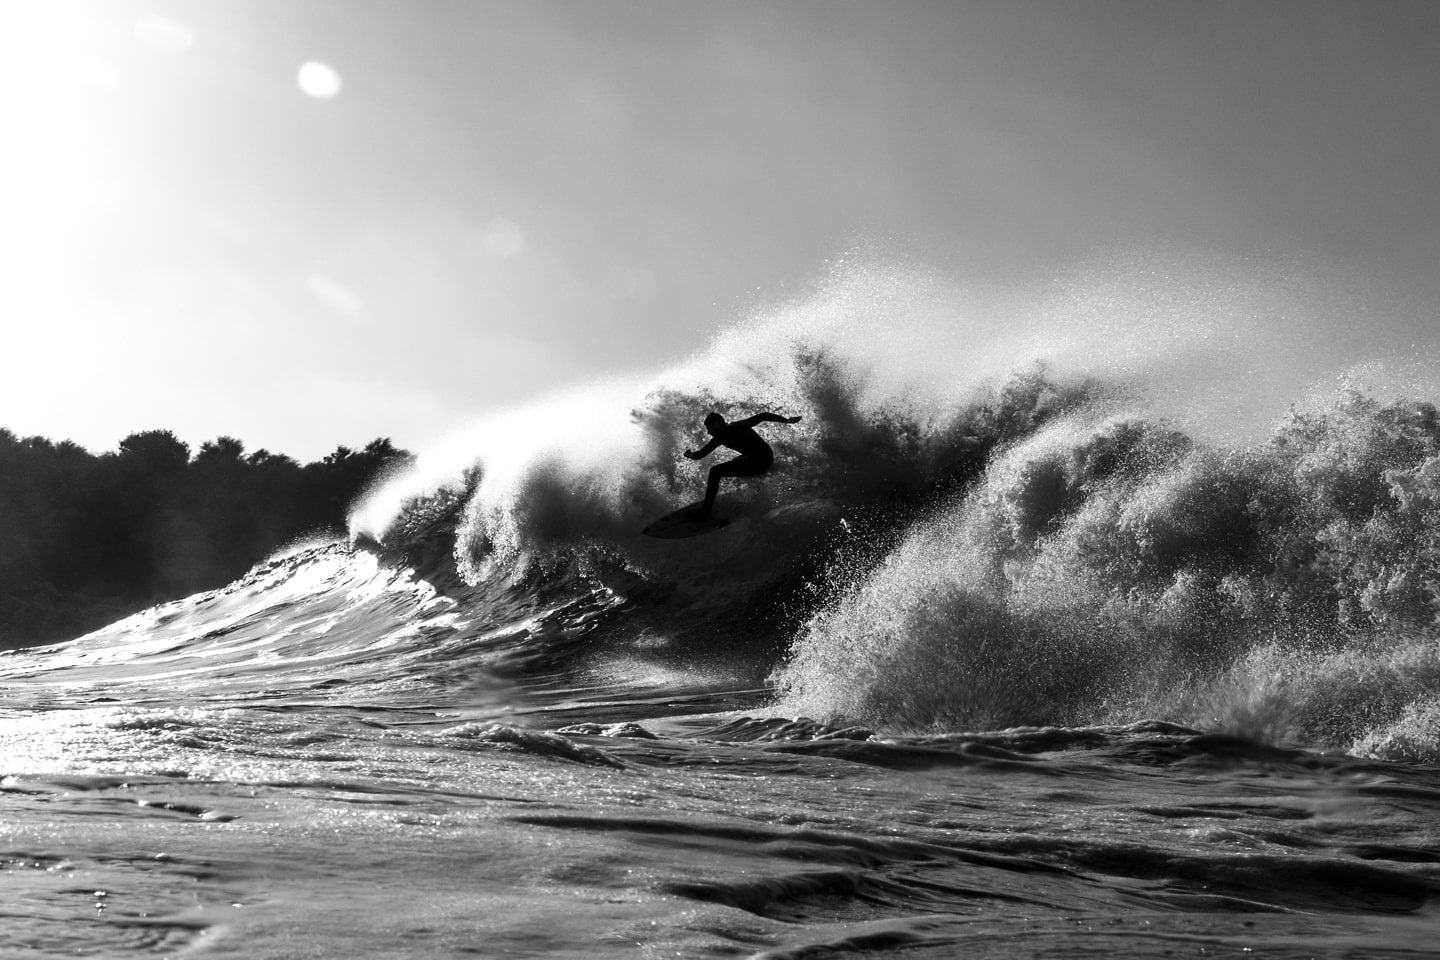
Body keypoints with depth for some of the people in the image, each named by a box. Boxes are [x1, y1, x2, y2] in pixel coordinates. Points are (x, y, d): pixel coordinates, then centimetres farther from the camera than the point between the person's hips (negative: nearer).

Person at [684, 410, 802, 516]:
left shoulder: (722, 434, -3)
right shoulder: (739, 425, 19)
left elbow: (700, 454, -4)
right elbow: (763, 416, 23)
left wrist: (691, 454, 18)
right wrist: (787, 420, 32)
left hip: (757, 463, -9)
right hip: (769, 458, 9)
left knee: (715, 471, -7)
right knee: (736, 461, 38)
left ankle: (705, 510, -6)